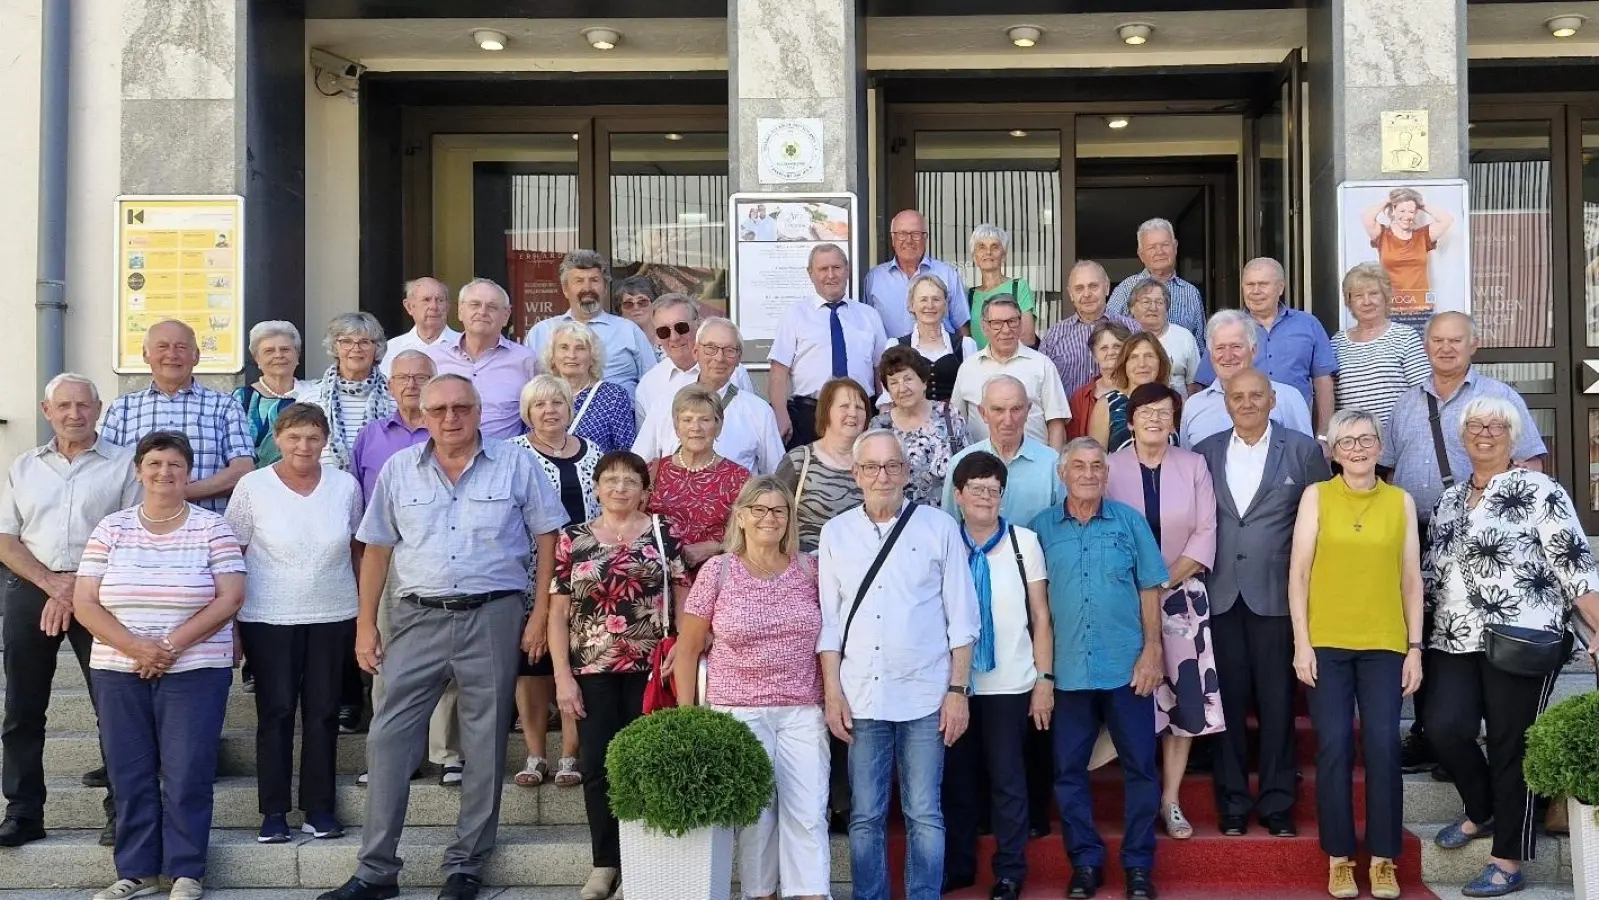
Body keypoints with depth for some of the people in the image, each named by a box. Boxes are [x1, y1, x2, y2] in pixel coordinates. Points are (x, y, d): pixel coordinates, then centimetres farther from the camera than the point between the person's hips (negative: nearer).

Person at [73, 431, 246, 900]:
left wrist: (174, 644, -15)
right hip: (118, 672, 3)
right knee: (129, 774, 7)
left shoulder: (212, 528, 0)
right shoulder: (111, 528, 6)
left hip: (195, 671, -2)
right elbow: (84, 604, 1)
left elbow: (230, 598, -6)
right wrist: (135, 646, -13)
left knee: (187, 775, -2)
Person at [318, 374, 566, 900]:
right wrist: (365, 625, 6)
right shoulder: (398, 470, 7)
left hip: (493, 617, -2)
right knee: (388, 739, -1)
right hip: (418, 618, 2)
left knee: (485, 744, 5)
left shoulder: (516, 466, 1)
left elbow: (547, 538, 2)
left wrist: (540, 615, -3)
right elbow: (376, 548, 10)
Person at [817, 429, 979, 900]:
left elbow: (961, 616, 1)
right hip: (861, 696, 2)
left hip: (925, 695, -1)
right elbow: (829, 620, 7)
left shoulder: (939, 527, 2)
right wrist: (833, 692, 1)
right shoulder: (835, 532, 7)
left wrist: (958, 690, -3)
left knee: (924, 816, 4)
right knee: (865, 817, 8)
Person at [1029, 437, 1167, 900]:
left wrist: (1153, 649, -4)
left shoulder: (1130, 521, 2)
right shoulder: (1041, 527, 3)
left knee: (1139, 766, 4)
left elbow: (1149, 589, 3)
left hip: (1127, 666, 0)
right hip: (1067, 669, 1)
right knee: (1069, 769, 7)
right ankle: (1085, 861, 20)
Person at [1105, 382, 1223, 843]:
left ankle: (1171, 799, 8)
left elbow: (1205, 533, -1)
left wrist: (1166, 583, -10)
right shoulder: (1110, 468, 1)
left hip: (1182, 596, 1)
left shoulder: (1193, 465, 5)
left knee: (1184, 696, -1)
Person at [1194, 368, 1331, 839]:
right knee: (1227, 701, 5)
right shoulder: (1205, 453, 10)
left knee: (1277, 703, 3)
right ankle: (1232, 804, 15)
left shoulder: (1303, 451, 3)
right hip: (1220, 595, 2)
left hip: (1276, 595, -2)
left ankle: (1277, 804, 14)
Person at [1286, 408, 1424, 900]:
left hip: (1384, 644, 1)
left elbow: (1411, 579, 9)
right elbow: (1298, 572, 1)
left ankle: (1384, 860, 10)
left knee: (1383, 748, -2)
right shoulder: (1316, 496, 3)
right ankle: (1339, 858, 11)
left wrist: (1415, 647, 3)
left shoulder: (1401, 501, 8)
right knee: (1334, 748, 1)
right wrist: (1301, 642, -5)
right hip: (1327, 642, -1)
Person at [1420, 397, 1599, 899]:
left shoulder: (1539, 492, -3)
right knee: (1445, 729, -9)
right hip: (1455, 643, 5)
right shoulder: (1448, 501, 16)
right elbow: (1431, 573, 21)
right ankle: (1482, 812, 21)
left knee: (1510, 746, -1)